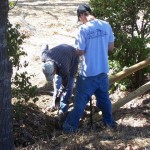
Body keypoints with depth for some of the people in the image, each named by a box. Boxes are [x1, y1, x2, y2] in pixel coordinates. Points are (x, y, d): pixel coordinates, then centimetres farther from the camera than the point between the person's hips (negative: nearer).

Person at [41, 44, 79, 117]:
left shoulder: (63, 68, -45)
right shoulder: (44, 57, -33)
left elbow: (65, 84, -28)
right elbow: (45, 46, -9)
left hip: (73, 58, -5)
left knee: (68, 84, -9)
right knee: (57, 80, 3)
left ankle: (63, 108, 1)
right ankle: (56, 102, 19)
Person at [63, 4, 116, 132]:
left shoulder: (84, 29, -18)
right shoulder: (106, 25, -2)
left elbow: (80, 51, -16)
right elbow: (111, 47, 6)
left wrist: (79, 49, 6)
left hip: (88, 73, -5)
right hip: (103, 70, 5)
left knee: (80, 101, 7)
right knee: (104, 98, 22)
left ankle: (71, 126, 16)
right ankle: (109, 121, 36)